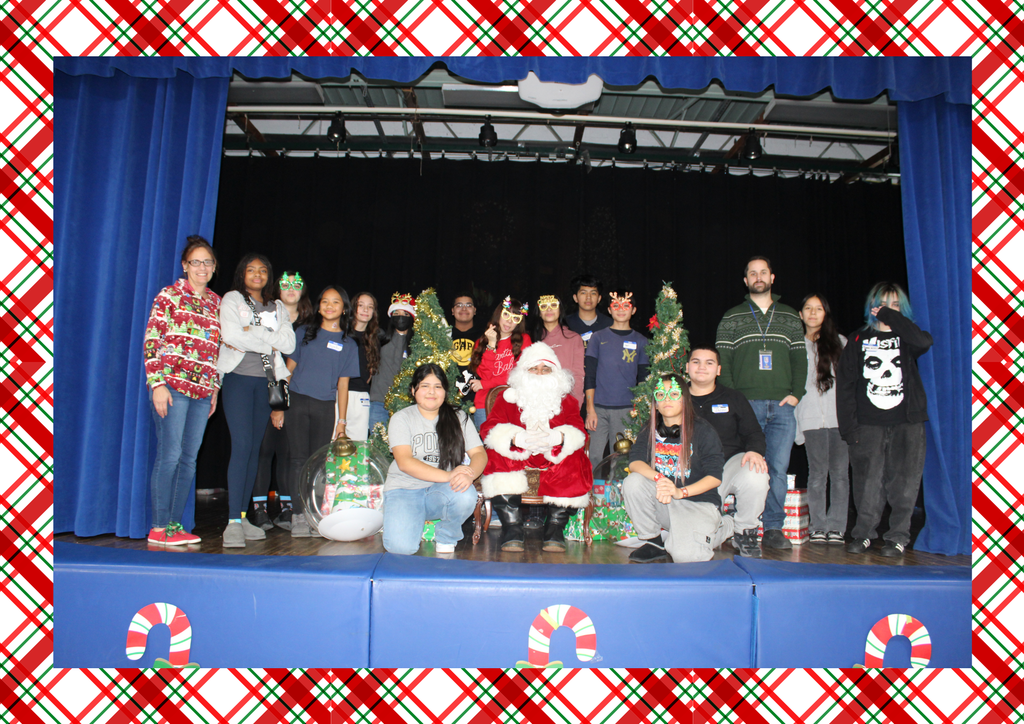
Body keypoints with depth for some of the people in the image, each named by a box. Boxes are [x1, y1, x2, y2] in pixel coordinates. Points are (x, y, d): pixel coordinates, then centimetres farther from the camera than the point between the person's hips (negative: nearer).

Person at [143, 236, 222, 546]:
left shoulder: (216, 302, 17)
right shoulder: (169, 295, 1)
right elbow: (151, 342, -5)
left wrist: (215, 387, 16)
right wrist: (158, 383, -12)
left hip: (203, 390, 6)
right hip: (173, 386, -5)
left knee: (189, 459, 5)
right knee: (170, 454, -7)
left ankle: (174, 524, 12)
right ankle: (158, 527, 1)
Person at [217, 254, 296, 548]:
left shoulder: (278, 307, 18)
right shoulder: (232, 300, 8)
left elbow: (289, 343, 3)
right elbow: (232, 335, -10)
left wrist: (254, 331, -6)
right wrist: (269, 341, -5)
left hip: (266, 381, 4)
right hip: (238, 378, -4)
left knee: (255, 448, 4)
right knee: (242, 445, -14)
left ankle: (243, 517, 11)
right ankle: (233, 521, -13)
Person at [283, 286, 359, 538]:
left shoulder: (348, 344, 11)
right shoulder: (304, 333, 10)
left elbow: (343, 384, 10)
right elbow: (289, 367, 10)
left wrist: (342, 420, 6)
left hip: (325, 407, 1)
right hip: (297, 403, -1)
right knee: (298, 457, -5)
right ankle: (297, 515, -3)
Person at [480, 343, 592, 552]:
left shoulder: (567, 401, 11)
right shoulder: (508, 398, 8)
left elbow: (579, 433, -4)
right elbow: (490, 429, -6)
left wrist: (558, 437, -28)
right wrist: (516, 438, -27)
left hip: (555, 458, 0)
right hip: (516, 456, 0)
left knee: (574, 464, -30)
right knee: (497, 459, -31)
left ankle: (555, 529, -17)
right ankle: (512, 528, -25)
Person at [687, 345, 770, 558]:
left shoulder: (733, 399, 12)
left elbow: (753, 432, 11)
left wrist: (755, 451, -14)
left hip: (730, 462, 1)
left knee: (755, 478, -36)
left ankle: (745, 533, -8)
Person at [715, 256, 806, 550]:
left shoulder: (790, 317, 17)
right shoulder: (732, 318, 10)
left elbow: (799, 358, 14)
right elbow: (723, 360, 5)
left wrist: (796, 393, 0)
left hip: (782, 405, 2)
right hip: (746, 404, -2)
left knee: (778, 468, 0)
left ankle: (773, 529, 8)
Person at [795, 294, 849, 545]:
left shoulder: (840, 343, 17)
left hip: (840, 416, 1)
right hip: (812, 418, -1)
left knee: (840, 472, -3)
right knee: (818, 473, -4)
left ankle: (836, 527, 2)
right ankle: (818, 527, 2)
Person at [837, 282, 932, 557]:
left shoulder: (906, 337, 12)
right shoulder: (859, 339, 11)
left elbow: (925, 342, -15)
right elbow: (845, 383, 5)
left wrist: (890, 317, -8)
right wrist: (848, 425, -4)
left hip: (907, 424, 0)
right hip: (868, 424, 0)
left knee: (903, 483, -1)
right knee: (867, 483, -1)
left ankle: (898, 537, 9)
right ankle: (863, 533, 10)